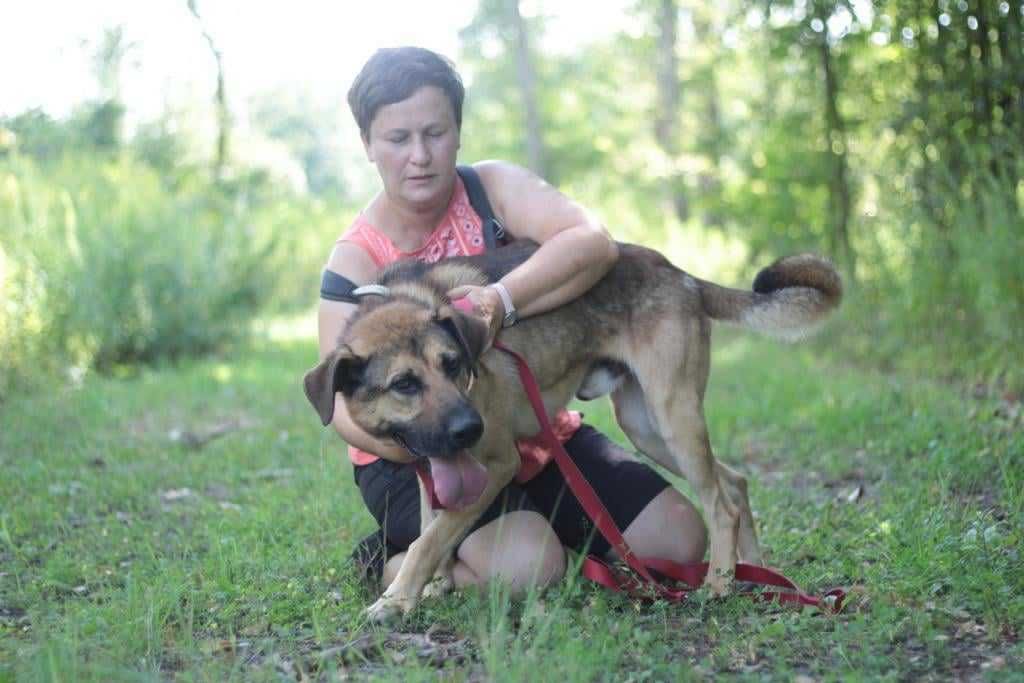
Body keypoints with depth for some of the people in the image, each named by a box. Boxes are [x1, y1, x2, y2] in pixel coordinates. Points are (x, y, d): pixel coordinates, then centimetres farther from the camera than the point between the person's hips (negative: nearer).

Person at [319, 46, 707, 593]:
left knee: (679, 540, -6)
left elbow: (593, 243, -26)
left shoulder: (492, 188, -7)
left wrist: (503, 299, -42)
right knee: (527, 564, -31)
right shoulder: (356, 261, -12)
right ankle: (390, 561, -3)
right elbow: (344, 404, -22)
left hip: (543, 432, 4)